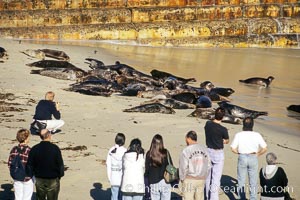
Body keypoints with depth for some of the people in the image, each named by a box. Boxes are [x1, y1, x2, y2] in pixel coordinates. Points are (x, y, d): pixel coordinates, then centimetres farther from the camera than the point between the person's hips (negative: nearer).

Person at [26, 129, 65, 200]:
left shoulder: (34, 149, -5)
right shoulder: (55, 148, -13)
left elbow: (29, 165, -1)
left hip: (39, 179, 3)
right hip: (53, 180, -3)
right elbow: (60, 164, -9)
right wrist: (60, 174, 6)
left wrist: (30, 175, 14)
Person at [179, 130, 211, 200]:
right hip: (201, 179, 5)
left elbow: (183, 167, -12)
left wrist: (182, 178, 3)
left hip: (189, 179, -5)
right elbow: (208, 165, 4)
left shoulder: (186, 151, -13)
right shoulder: (204, 149, 2)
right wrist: (204, 176, 15)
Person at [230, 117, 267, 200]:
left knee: (241, 181, 12)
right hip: (253, 158, 1)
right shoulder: (257, 135, -7)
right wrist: (257, 154, 7)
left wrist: (239, 153, 7)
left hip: (242, 158, -1)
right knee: (253, 181, 13)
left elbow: (233, 149, -10)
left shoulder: (238, 135, -9)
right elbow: (264, 149, -7)